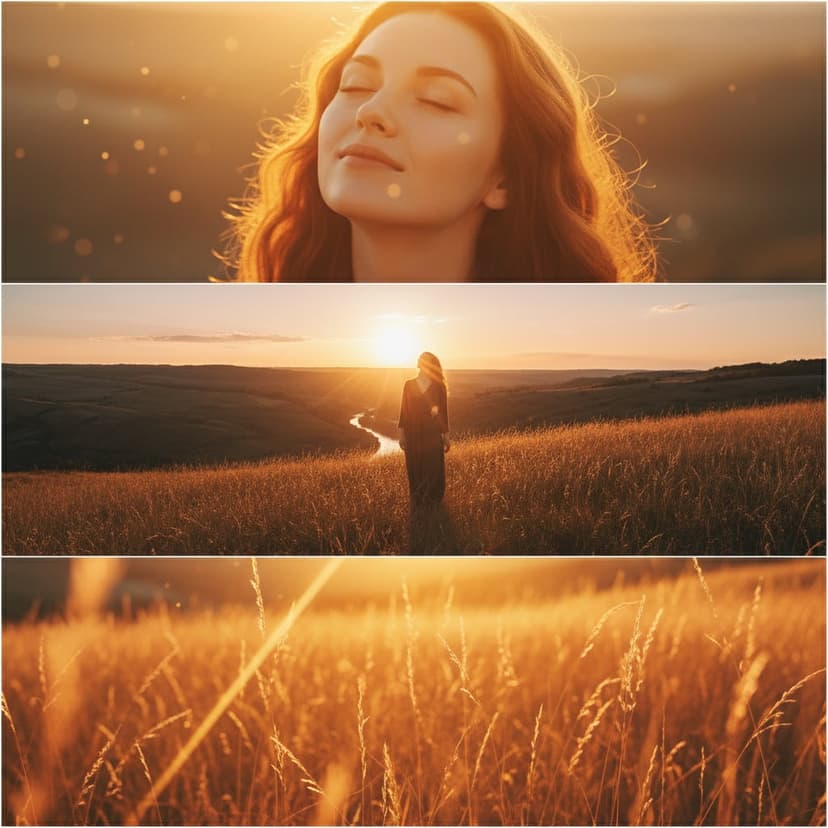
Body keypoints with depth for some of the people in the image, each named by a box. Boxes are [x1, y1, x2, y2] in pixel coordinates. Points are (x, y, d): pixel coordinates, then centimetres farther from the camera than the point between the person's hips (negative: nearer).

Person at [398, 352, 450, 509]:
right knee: (414, 471, 6)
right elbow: (404, 410, 5)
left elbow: (444, 412, 4)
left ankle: (432, 506, 8)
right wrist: (402, 433, 0)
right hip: (413, 434, 1)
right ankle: (416, 507, 17)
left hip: (432, 434, -1)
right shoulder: (409, 384, 4)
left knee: (433, 470, -3)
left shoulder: (439, 387, 1)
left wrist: (446, 436, 2)